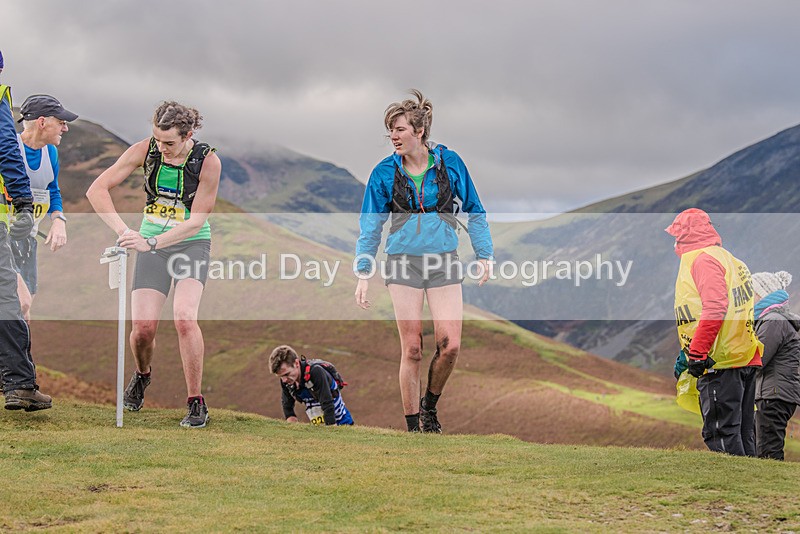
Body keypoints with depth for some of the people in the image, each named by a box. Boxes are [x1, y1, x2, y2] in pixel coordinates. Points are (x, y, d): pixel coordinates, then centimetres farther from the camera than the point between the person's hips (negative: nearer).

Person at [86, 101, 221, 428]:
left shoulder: (208, 162, -16)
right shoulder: (145, 150, -10)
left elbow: (196, 221, -16)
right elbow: (97, 190, -10)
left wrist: (151, 242, -27)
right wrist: (123, 231, -22)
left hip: (192, 244, -2)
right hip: (151, 244, 2)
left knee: (184, 316, -26)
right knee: (143, 327, -9)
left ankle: (196, 404, -13)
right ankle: (142, 375, 28)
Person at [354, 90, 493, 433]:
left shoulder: (449, 162, -1)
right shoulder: (385, 173, -1)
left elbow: (474, 211, 10)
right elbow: (370, 226, 5)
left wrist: (485, 254, 4)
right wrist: (363, 276, 1)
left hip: (444, 263, 0)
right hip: (404, 263, 0)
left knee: (450, 345, -9)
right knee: (411, 349, -3)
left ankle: (430, 405, 18)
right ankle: (413, 424, 9)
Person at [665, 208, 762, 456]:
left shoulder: (703, 259, -8)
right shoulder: (728, 259, 22)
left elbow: (715, 307, -21)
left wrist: (696, 352, -22)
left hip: (721, 364, -10)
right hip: (746, 361, 10)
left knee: (721, 435, -9)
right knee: (742, 433, 12)